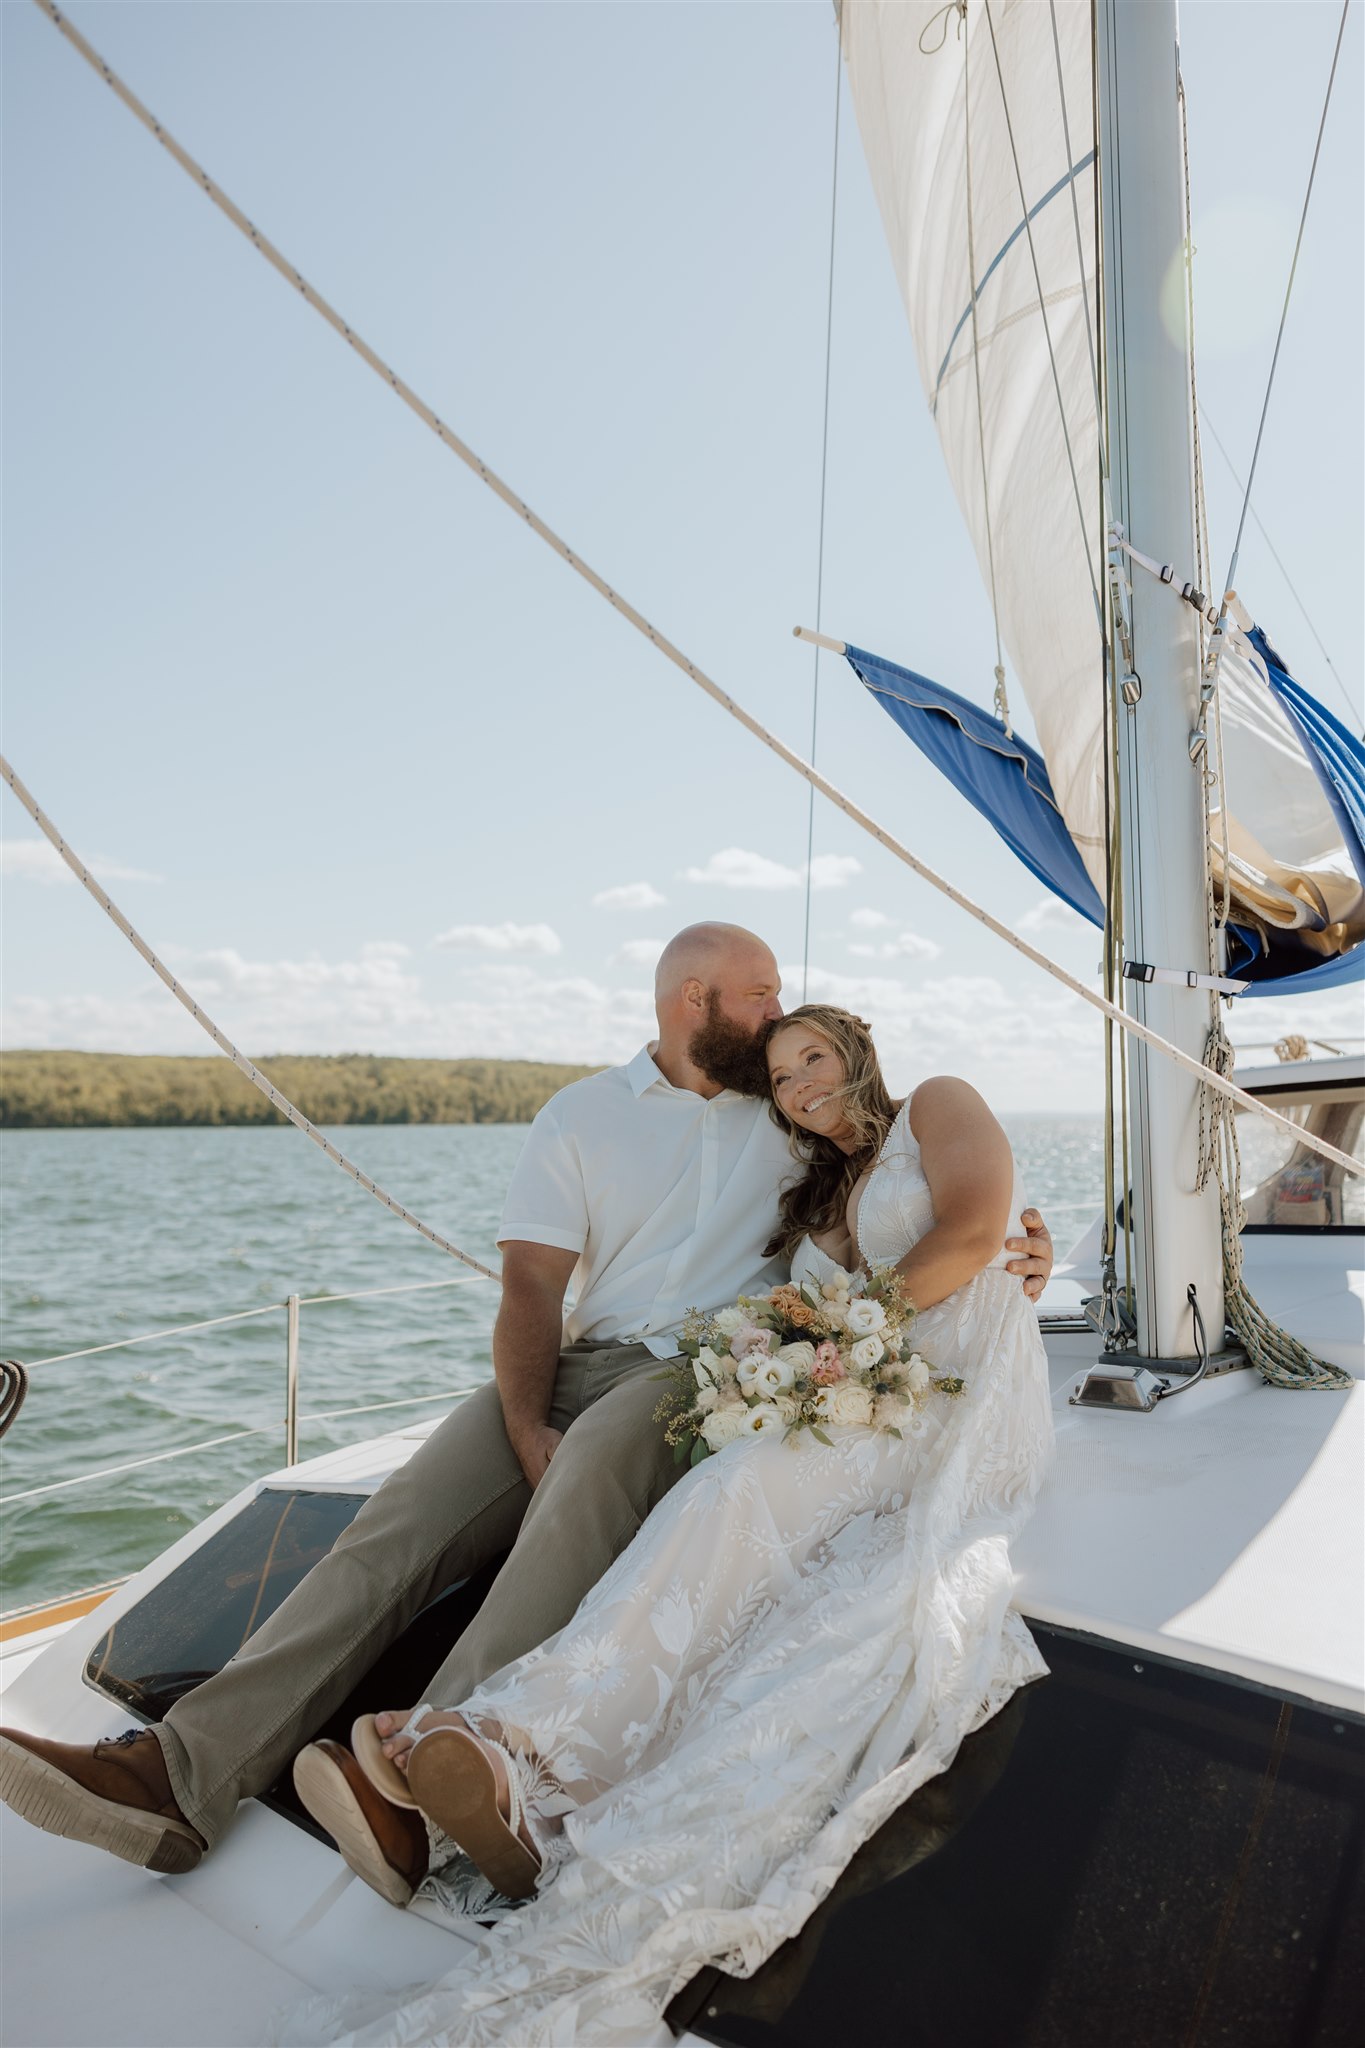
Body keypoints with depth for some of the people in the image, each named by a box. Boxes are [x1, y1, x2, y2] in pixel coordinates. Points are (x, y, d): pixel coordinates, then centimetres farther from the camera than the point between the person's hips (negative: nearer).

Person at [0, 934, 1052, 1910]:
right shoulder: (583, 1115, 11)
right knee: (404, 1515, -21)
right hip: (580, 1361, 2)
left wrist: (1006, 1245, -4)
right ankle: (186, 1771, -27)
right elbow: (533, 1284, 2)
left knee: (597, 1459, -36)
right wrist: (527, 1429, -14)